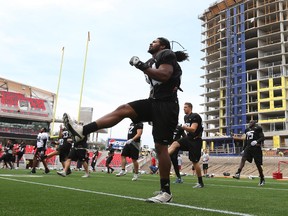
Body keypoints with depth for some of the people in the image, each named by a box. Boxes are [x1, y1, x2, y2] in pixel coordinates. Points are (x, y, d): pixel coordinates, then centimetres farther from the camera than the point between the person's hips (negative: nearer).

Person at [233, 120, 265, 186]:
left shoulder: (257, 129, -3)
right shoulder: (247, 130, 15)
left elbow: (263, 138, -8)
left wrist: (257, 141, -25)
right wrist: (244, 149, 19)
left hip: (256, 149, -5)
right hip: (248, 148, 5)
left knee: (258, 164, 2)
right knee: (243, 159, -18)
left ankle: (262, 179, 18)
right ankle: (238, 174, -27)